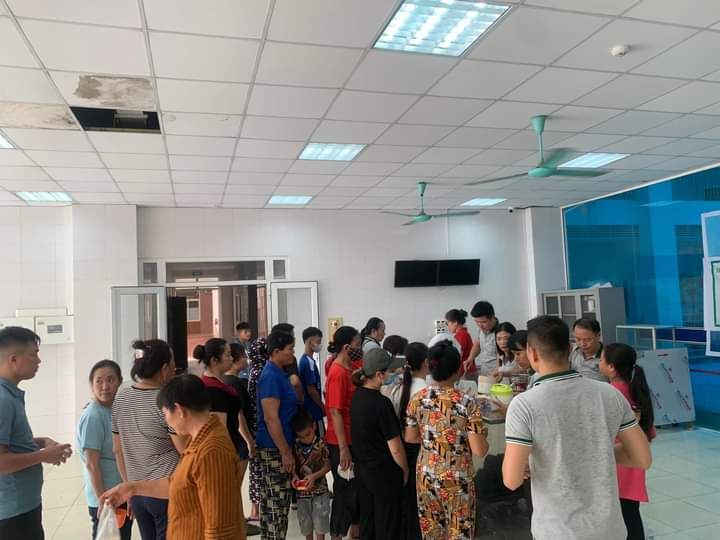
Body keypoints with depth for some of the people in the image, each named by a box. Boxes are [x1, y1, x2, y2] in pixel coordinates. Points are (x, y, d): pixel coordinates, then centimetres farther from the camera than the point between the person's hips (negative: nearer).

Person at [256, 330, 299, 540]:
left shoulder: (279, 373, 9)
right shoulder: (271, 376, -20)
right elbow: (271, 418, -23)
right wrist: (286, 453, -20)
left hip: (278, 447, 9)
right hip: (275, 449, -9)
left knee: (271, 500, 17)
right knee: (276, 502, -1)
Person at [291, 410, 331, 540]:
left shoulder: (321, 444, -12)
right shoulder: (295, 446, -3)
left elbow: (327, 466, -9)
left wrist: (314, 476, -22)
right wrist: (294, 475, -16)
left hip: (319, 490, -3)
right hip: (302, 492, 3)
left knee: (320, 525, 5)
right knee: (306, 525, 16)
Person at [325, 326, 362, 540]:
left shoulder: (348, 369, 7)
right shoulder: (338, 373, -20)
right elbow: (335, 412, -21)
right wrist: (343, 448, -21)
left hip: (352, 439, 9)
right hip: (341, 442, -9)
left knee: (356, 488, 18)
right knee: (345, 490, 4)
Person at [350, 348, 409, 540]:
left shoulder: (357, 395, -3)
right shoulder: (382, 403, -26)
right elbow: (395, 448, -20)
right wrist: (405, 470, -4)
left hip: (361, 468, 7)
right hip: (384, 473, -7)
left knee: (366, 521, 20)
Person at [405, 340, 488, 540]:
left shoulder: (417, 398, -7)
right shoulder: (467, 403, -20)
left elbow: (410, 437, 3)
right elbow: (479, 450, -20)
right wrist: (482, 436, 1)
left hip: (426, 475, 4)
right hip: (457, 480, -4)